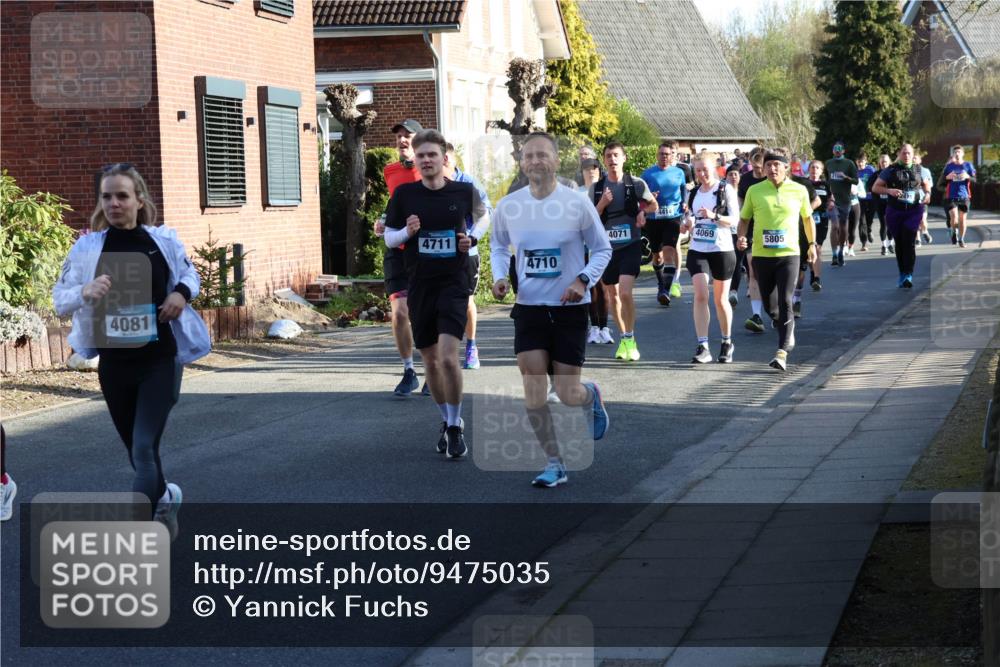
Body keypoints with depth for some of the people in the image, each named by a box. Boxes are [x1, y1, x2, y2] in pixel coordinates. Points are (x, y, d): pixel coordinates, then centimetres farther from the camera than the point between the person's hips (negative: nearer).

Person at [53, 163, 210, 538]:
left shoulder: (163, 240, -3)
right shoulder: (87, 247, -4)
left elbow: (189, 273, 14)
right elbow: (59, 300, -2)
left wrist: (182, 292, -9)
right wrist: (85, 292, -23)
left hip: (160, 360, -2)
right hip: (114, 364, 2)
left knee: (144, 448, -14)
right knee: (136, 448, 17)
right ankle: (165, 497, 47)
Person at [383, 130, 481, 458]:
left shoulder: (464, 192, -3)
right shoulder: (404, 194, -2)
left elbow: (483, 218, 15)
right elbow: (389, 237, 6)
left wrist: (472, 239, -4)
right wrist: (407, 232, -15)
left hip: (454, 283, -2)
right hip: (419, 284, 2)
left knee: (449, 357, -17)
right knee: (430, 360, 10)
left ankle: (456, 426, -2)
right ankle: (446, 421, 29)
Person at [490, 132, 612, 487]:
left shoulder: (577, 204, -10)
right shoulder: (508, 207, -2)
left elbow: (602, 249, 1)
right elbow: (499, 246, 16)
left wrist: (584, 280, -15)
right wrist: (499, 277, -2)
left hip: (570, 309, -2)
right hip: (529, 308, 2)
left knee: (568, 395, -1)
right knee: (533, 389, -8)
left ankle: (591, 396, 38)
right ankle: (555, 464, 5)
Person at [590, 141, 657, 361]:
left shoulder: (636, 184, -2)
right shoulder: (596, 188, 4)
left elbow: (653, 205, 12)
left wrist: (641, 211, -7)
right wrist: (602, 204, -12)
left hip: (630, 246, -3)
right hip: (606, 247, 4)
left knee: (625, 292, -18)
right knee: (612, 295, 11)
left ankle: (630, 339, -6)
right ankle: (624, 338, 27)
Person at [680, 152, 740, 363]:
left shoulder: (726, 190, -3)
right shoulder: (693, 194, 12)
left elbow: (735, 220, -9)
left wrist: (714, 216, -26)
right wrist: (687, 225, -1)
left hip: (722, 250, -3)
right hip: (697, 250, 3)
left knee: (721, 299, 6)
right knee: (700, 295, -13)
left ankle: (727, 343, 26)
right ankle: (702, 347, -15)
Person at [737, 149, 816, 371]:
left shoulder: (799, 191, 1)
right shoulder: (754, 191, 1)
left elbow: (807, 217, 16)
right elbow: (744, 218, 10)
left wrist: (812, 244, 18)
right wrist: (742, 236, -9)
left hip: (789, 254, -2)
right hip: (761, 255, 2)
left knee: (785, 302, -13)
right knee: (768, 302, 12)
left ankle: (782, 351, -15)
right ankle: (787, 331, 40)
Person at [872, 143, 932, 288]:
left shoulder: (918, 170, 9)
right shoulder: (890, 170, 3)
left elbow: (926, 184, 27)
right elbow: (875, 188, 2)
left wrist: (927, 194, 5)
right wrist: (889, 190, -15)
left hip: (914, 210, 0)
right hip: (895, 210, 0)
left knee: (909, 242, -13)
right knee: (899, 243, 7)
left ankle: (908, 275, -14)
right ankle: (902, 275, 19)